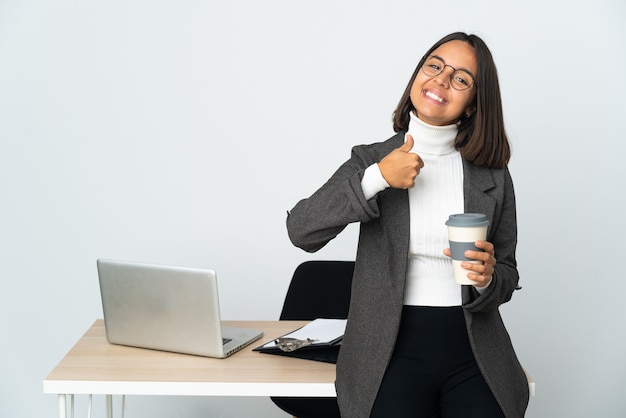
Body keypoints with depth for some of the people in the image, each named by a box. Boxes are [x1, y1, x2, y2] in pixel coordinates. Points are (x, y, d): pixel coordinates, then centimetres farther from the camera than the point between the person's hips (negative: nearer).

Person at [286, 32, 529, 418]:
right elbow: (301, 231, -11)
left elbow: (507, 276, 12)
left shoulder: (493, 176, 7)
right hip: (394, 352, -2)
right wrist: (377, 178, -18)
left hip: (474, 356, 2)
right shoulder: (371, 160, 3)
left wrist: (486, 278, -12)